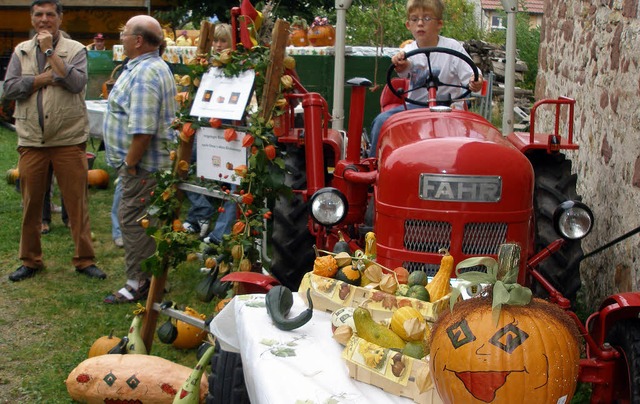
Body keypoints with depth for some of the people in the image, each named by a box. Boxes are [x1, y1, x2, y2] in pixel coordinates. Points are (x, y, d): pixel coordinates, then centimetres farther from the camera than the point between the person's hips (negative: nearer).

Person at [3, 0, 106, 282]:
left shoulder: (75, 50, 2)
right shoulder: (21, 51, 10)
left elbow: (77, 83, -16)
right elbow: (10, 88, -2)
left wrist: (50, 51, -13)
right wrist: (47, 77, -10)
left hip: (69, 140, -3)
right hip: (31, 141, 3)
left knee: (77, 202, 1)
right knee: (31, 203, 9)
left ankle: (84, 260, 12)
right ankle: (30, 260, 22)